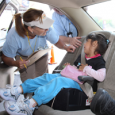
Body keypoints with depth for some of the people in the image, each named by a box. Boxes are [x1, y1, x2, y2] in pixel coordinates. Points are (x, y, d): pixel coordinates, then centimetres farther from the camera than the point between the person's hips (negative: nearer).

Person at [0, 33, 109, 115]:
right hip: (69, 78, 9)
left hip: (80, 84, -9)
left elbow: (101, 77, -18)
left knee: (58, 81, -34)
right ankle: (16, 91, -17)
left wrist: (86, 69, -15)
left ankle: (30, 104, -46)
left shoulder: (99, 61, -1)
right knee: (47, 77, -8)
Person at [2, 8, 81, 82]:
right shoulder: (13, 37, -41)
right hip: (24, 57, -2)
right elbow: (6, 57, -25)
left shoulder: (46, 30, -37)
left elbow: (56, 41, -15)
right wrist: (15, 63, -47)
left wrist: (65, 47, -36)